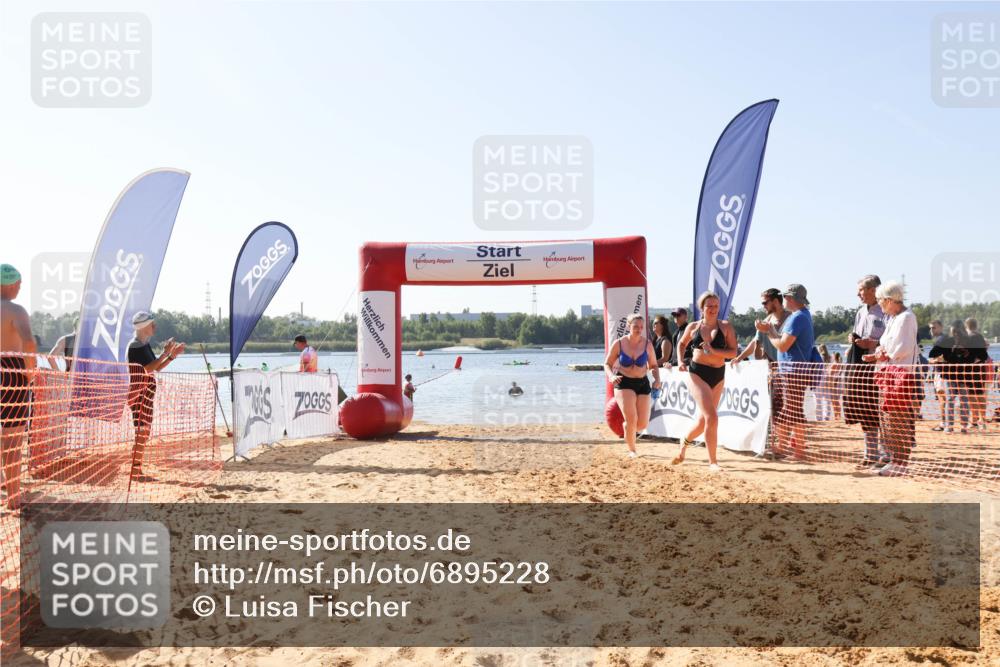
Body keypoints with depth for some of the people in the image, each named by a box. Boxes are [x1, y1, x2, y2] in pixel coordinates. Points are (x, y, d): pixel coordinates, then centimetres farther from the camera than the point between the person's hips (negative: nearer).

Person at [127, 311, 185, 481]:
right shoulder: (136, 345, -14)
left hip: (146, 394, 10)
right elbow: (150, 368, -24)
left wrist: (173, 354, 8)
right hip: (139, 393, -10)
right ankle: (135, 472, -6)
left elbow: (157, 367, 17)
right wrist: (166, 353, -19)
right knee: (141, 431, -9)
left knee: (145, 431, 12)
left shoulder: (145, 344, 15)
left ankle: (138, 470, 18)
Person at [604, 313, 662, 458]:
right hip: (623, 383, -3)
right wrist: (611, 376, -18)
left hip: (642, 383, 3)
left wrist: (657, 379, -11)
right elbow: (607, 364, 2)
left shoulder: (647, 344, -3)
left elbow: (654, 365, 8)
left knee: (643, 423, 1)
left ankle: (626, 427, 37)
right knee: (631, 418, -18)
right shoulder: (619, 343, -7)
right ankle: (631, 450, 4)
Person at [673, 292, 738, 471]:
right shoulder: (693, 327, 4)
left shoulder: (726, 326, 1)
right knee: (711, 417, -15)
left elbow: (733, 352, -5)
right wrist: (681, 361, 7)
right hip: (697, 373, -2)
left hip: (718, 375, 2)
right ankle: (712, 461, -6)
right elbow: (682, 344, 22)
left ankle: (684, 442, 42)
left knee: (704, 420, 11)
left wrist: (713, 351, -19)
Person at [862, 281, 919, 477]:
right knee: (886, 416, 12)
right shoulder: (893, 318, 19)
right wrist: (877, 355, 5)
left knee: (900, 419, -6)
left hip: (902, 373, -10)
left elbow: (904, 349, -19)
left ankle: (901, 463, -1)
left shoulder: (906, 317, -11)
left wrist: (885, 356, -7)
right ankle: (895, 459, 20)